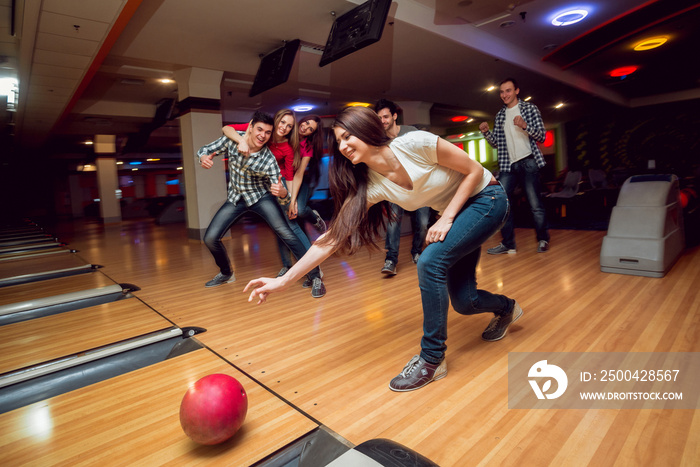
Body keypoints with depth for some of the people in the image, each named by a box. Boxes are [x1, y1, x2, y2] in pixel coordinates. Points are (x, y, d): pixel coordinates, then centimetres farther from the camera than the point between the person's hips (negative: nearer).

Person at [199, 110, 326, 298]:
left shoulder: (269, 161, -24)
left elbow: (283, 196, -25)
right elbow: (205, 149, -2)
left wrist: (282, 193, -50)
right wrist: (204, 157, -27)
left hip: (260, 197, -4)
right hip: (235, 198, 4)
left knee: (285, 233, -22)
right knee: (210, 238, -2)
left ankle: (315, 276, -13)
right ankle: (226, 274, 27)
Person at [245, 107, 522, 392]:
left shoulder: (415, 143, -27)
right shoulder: (370, 185, -14)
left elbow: (474, 170, -16)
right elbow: (335, 235, -18)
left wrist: (446, 218, -23)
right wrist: (283, 280, -23)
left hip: (486, 199, -5)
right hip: (451, 214, 5)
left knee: (430, 262, -25)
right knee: (463, 302, 0)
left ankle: (432, 360, -9)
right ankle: (506, 308, 37)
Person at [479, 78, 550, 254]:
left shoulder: (530, 108, 4)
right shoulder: (500, 115, 15)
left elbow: (541, 136, -3)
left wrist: (525, 125, -19)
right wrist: (486, 132, -4)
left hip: (528, 162, -4)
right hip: (507, 165, 4)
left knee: (536, 205, -2)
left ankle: (543, 240, 14)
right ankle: (508, 243, 6)